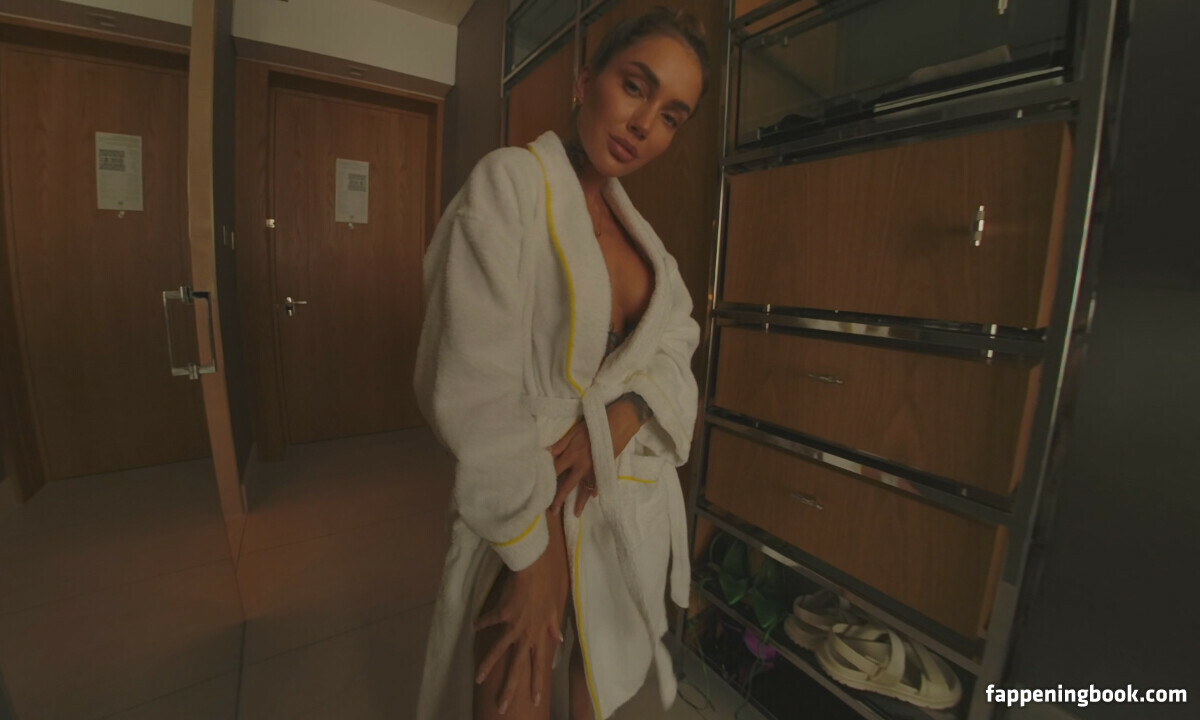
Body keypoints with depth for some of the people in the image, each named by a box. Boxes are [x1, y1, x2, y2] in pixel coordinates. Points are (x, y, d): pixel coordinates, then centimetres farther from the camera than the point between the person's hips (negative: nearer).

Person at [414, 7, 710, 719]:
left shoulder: (637, 225, 9)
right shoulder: (511, 181, -13)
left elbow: (678, 340, 6)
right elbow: (476, 391, -21)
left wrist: (621, 416, -15)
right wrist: (535, 551, -16)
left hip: (638, 499, 6)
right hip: (529, 508, -6)